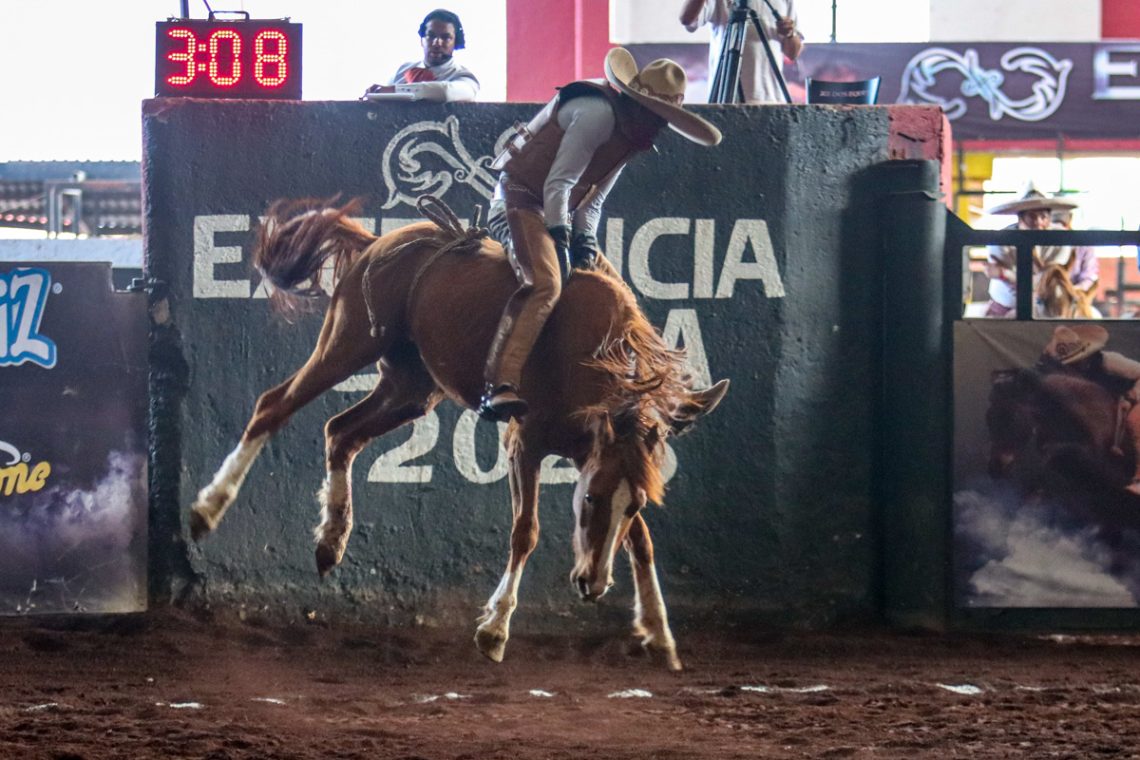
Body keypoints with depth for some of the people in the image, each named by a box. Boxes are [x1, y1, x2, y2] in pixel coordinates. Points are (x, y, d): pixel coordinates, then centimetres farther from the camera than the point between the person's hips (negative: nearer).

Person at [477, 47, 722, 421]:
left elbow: (591, 201, 13)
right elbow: (558, 183, -21)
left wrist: (586, 243, -3)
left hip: (559, 213, 11)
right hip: (522, 199, -11)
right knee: (545, 284, -31)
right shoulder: (599, 112, -17)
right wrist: (560, 244, -24)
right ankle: (499, 388, -44)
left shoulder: (630, 133, 14)